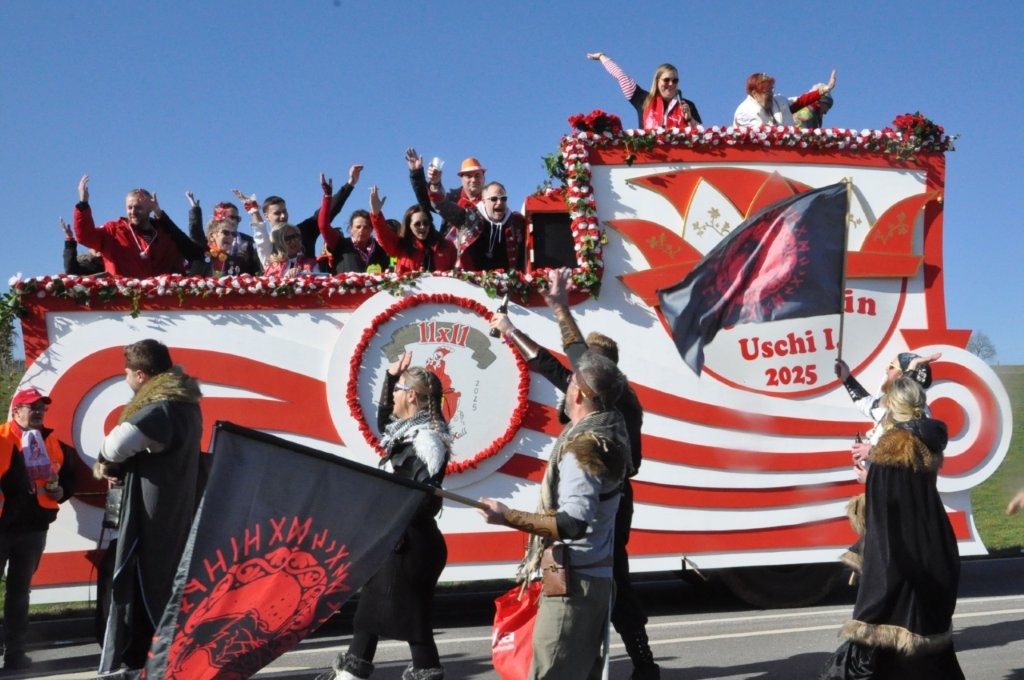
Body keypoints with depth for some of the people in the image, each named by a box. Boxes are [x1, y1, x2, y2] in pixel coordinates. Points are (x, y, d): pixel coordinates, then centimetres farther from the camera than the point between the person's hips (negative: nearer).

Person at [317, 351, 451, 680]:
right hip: (391, 537, 11)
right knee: (371, 602, 18)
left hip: (411, 541, -11)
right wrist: (390, 376, 20)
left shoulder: (427, 437, -19)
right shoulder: (408, 430, 11)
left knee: (411, 611, -4)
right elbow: (383, 420, 30)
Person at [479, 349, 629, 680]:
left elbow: (572, 524, -30)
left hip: (573, 581, -10)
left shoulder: (582, 447, -23)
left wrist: (508, 517, -27)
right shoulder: (610, 427, 4)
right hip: (596, 575, 10)